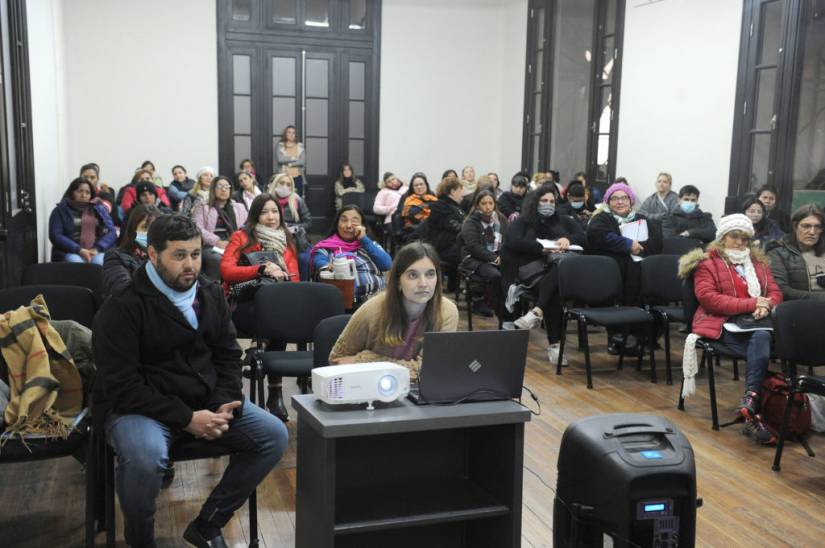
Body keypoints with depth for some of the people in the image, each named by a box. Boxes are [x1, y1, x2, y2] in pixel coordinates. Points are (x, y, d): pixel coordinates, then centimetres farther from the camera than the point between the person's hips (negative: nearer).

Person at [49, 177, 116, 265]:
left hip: (96, 251, 1)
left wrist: (97, 249, -11)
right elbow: (55, 236, -2)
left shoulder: (99, 209, 17)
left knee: (99, 262, -34)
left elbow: (111, 232, 7)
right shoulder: (60, 210, 11)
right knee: (75, 262, -36)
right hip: (70, 252, -1)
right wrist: (79, 250, -16)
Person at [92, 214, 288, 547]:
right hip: (138, 406, -6)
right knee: (145, 457, -38)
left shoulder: (211, 293, 5)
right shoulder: (122, 306, -14)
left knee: (274, 435, -8)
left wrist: (224, 404, -10)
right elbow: (122, 386, -18)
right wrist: (186, 419, -24)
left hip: (206, 401, 6)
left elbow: (228, 356, 10)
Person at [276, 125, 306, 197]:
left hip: (298, 177, 2)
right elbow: (280, 159, -9)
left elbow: (302, 162, -2)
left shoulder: (300, 146, 9)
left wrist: (290, 164, -10)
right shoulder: (280, 146, 6)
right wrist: (294, 158, -3)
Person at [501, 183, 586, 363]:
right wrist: (543, 248, -16)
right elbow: (513, 242, -5)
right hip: (531, 269, -2)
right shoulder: (522, 222, 16)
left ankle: (536, 312, -44)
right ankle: (554, 344, -36)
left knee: (560, 268, -38)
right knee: (554, 291, -35)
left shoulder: (563, 221, 27)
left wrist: (568, 239, -6)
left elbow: (584, 238, 17)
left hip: (560, 269, 2)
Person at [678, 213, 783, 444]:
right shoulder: (707, 263, 9)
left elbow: (775, 292, 19)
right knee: (761, 346, -33)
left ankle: (749, 404, -40)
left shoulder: (758, 262, 27)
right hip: (722, 325, -4)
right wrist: (750, 304, -14)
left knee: (761, 339, -34)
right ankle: (752, 410, -37)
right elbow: (707, 297, -7)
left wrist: (766, 306, -8)